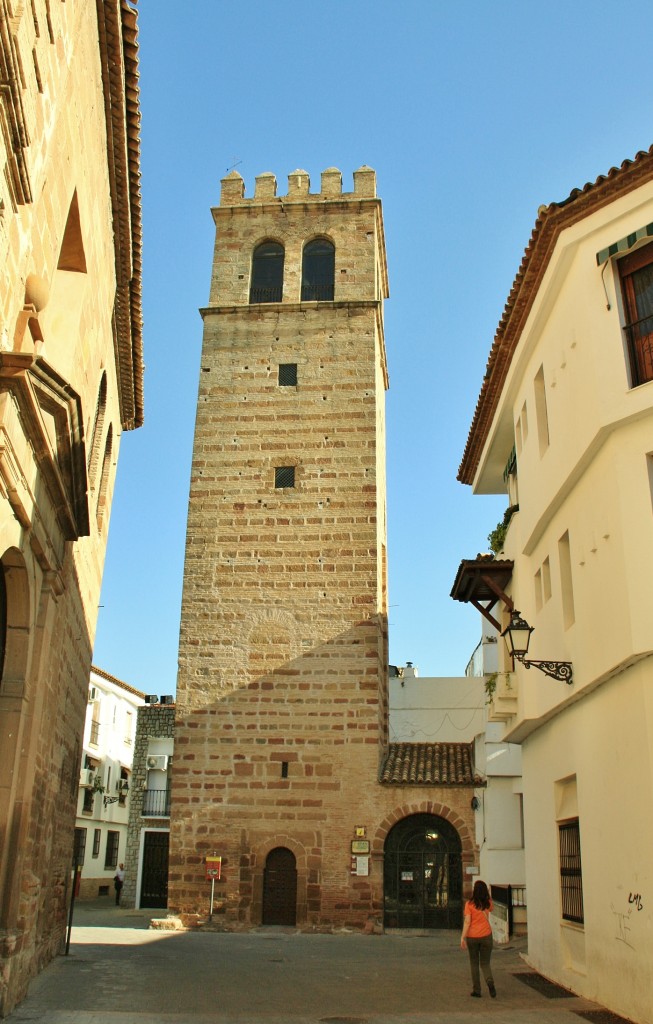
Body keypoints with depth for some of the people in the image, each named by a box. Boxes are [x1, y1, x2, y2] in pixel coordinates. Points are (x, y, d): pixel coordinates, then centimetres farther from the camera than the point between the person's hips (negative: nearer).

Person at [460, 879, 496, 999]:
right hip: (486, 936, 2)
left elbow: (467, 922, -15)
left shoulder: (469, 904, -11)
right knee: (485, 963, 10)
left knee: (474, 964, 12)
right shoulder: (488, 903, 0)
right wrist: (487, 893, 19)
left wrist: (463, 937, -12)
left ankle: (476, 990, 13)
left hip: (472, 936, -2)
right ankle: (490, 981, -18)